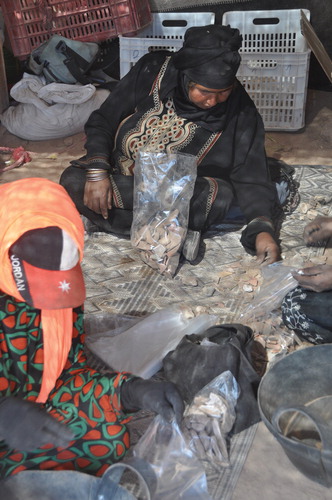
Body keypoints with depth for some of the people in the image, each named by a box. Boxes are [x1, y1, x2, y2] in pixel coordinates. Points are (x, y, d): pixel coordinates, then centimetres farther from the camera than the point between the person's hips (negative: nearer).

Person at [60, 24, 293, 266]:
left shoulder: (240, 112, -17)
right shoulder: (153, 71, -16)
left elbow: (251, 177, -15)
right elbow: (102, 121, -7)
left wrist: (262, 229, -30)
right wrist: (98, 172, -20)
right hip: (124, 174, 2)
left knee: (221, 196, -32)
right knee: (73, 181, -26)